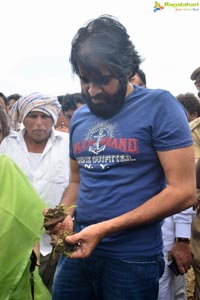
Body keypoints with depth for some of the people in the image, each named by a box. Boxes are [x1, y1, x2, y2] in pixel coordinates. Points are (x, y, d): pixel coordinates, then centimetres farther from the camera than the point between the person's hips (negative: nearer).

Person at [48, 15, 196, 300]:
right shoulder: (79, 117, 8)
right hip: (78, 249, 5)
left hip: (133, 257, -5)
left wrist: (105, 228, -20)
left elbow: (183, 191, -16)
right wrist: (64, 214, -4)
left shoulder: (159, 105, -11)